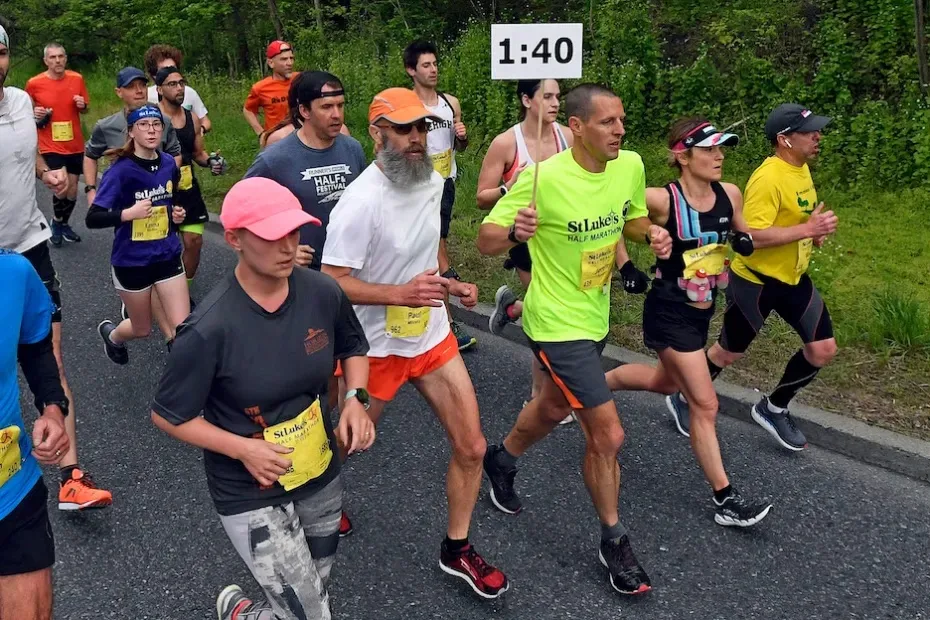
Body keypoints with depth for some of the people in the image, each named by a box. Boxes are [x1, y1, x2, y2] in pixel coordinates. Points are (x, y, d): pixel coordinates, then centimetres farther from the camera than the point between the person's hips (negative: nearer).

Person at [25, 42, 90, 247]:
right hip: (51, 146, -3)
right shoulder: (34, 83, -8)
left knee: (72, 189, 11)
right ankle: (56, 222, 12)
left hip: (75, 145, 4)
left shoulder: (77, 79, -1)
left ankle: (64, 224, 35)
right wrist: (35, 114, -16)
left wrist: (82, 105, -11)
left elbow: (86, 109, 11)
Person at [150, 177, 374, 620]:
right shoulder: (211, 329, -26)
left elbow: (353, 347, 9)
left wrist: (356, 399, -9)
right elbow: (168, 416, -13)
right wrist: (243, 449, -23)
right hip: (251, 496, -5)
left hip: (321, 477, 5)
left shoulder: (323, 293, -12)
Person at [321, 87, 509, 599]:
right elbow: (331, 284, -24)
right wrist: (401, 294, -32)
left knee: (471, 448, 5)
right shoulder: (361, 201, -26)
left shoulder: (433, 181, -2)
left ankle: (456, 549, 25)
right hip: (377, 346, -6)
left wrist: (449, 283, 0)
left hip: (434, 336, 6)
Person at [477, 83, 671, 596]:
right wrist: (514, 232, -41)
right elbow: (486, 239, -18)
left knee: (553, 408, 28)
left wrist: (652, 233, -10)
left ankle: (501, 460, 57)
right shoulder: (543, 177, -24)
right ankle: (614, 542, 15)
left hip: (596, 316, 7)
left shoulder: (630, 165, -6)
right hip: (557, 323, -7)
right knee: (607, 435, -7)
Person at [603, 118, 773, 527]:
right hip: (669, 313, -7)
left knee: (666, 383, 27)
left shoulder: (730, 195, -4)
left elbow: (743, 237, 12)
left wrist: (746, 242, -9)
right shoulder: (662, 200, -21)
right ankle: (725, 500, 8)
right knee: (705, 405, -3)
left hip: (701, 311, 7)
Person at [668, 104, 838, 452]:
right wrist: (807, 230, -31)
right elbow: (751, 236, -33)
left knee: (823, 349, 5)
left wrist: (814, 231, 2)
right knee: (729, 352, 9)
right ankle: (684, 399, 34)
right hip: (754, 280, -8)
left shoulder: (801, 168, 4)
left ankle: (774, 409, 24)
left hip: (793, 277, 8)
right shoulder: (768, 178, -26)